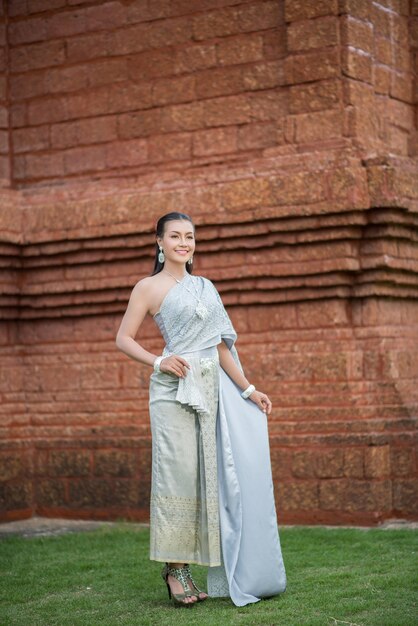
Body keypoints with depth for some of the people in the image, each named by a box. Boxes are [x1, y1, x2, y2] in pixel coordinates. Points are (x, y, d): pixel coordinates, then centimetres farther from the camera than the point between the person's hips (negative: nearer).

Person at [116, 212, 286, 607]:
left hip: (211, 391, 5)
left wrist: (248, 389, 13)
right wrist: (159, 362, -14)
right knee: (178, 471, -9)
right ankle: (174, 569, -1)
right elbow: (123, 339, 0)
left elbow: (220, 344, 18)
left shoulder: (204, 287, 19)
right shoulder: (150, 287, 4)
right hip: (174, 391, -5)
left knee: (209, 475, 2)